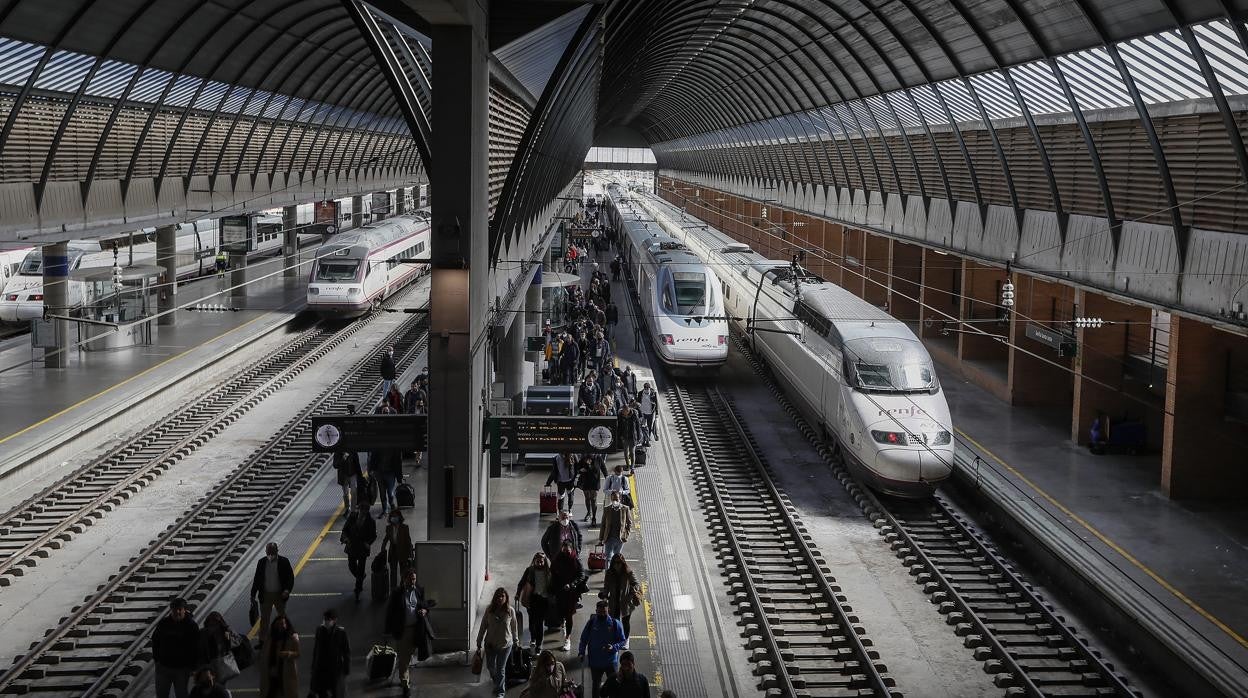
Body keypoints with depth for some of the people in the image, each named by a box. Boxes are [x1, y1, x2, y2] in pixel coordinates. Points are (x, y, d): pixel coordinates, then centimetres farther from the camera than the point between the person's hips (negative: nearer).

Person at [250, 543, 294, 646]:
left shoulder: (284, 562, -10)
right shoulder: (261, 562, -3)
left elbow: (290, 577, -8)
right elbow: (256, 579, 3)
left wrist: (287, 590, -23)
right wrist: (253, 594, 1)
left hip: (280, 595, -1)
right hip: (265, 595, 1)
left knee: (282, 617, 14)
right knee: (264, 618, 6)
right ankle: (262, 641, 12)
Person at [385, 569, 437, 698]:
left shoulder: (420, 591, 1)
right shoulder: (397, 593, -8)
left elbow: (427, 604, 14)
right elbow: (390, 611, -2)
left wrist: (425, 610, -10)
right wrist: (389, 629, -3)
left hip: (416, 628, 3)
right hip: (402, 629, -3)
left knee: (409, 654, 17)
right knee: (404, 657, -3)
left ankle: (405, 678, 37)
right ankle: (405, 684, -1)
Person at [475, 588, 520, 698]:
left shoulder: (510, 611, -13)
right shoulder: (489, 610, -12)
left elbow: (514, 627, 0)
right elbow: (483, 627, -3)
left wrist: (516, 641, 10)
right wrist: (479, 643, 0)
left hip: (505, 645, -2)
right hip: (490, 644, 2)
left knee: (501, 669, 2)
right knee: (490, 666, 19)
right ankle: (496, 679, 53)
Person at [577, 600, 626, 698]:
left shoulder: (615, 623, -9)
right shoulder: (591, 623, -4)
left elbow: (622, 641, -4)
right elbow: (584, 639, 5)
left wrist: (613, 647, -23)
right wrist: (581, 652, -11)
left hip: (611, 661, -2)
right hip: (595, 661, 2)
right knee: (595, 684, 15)